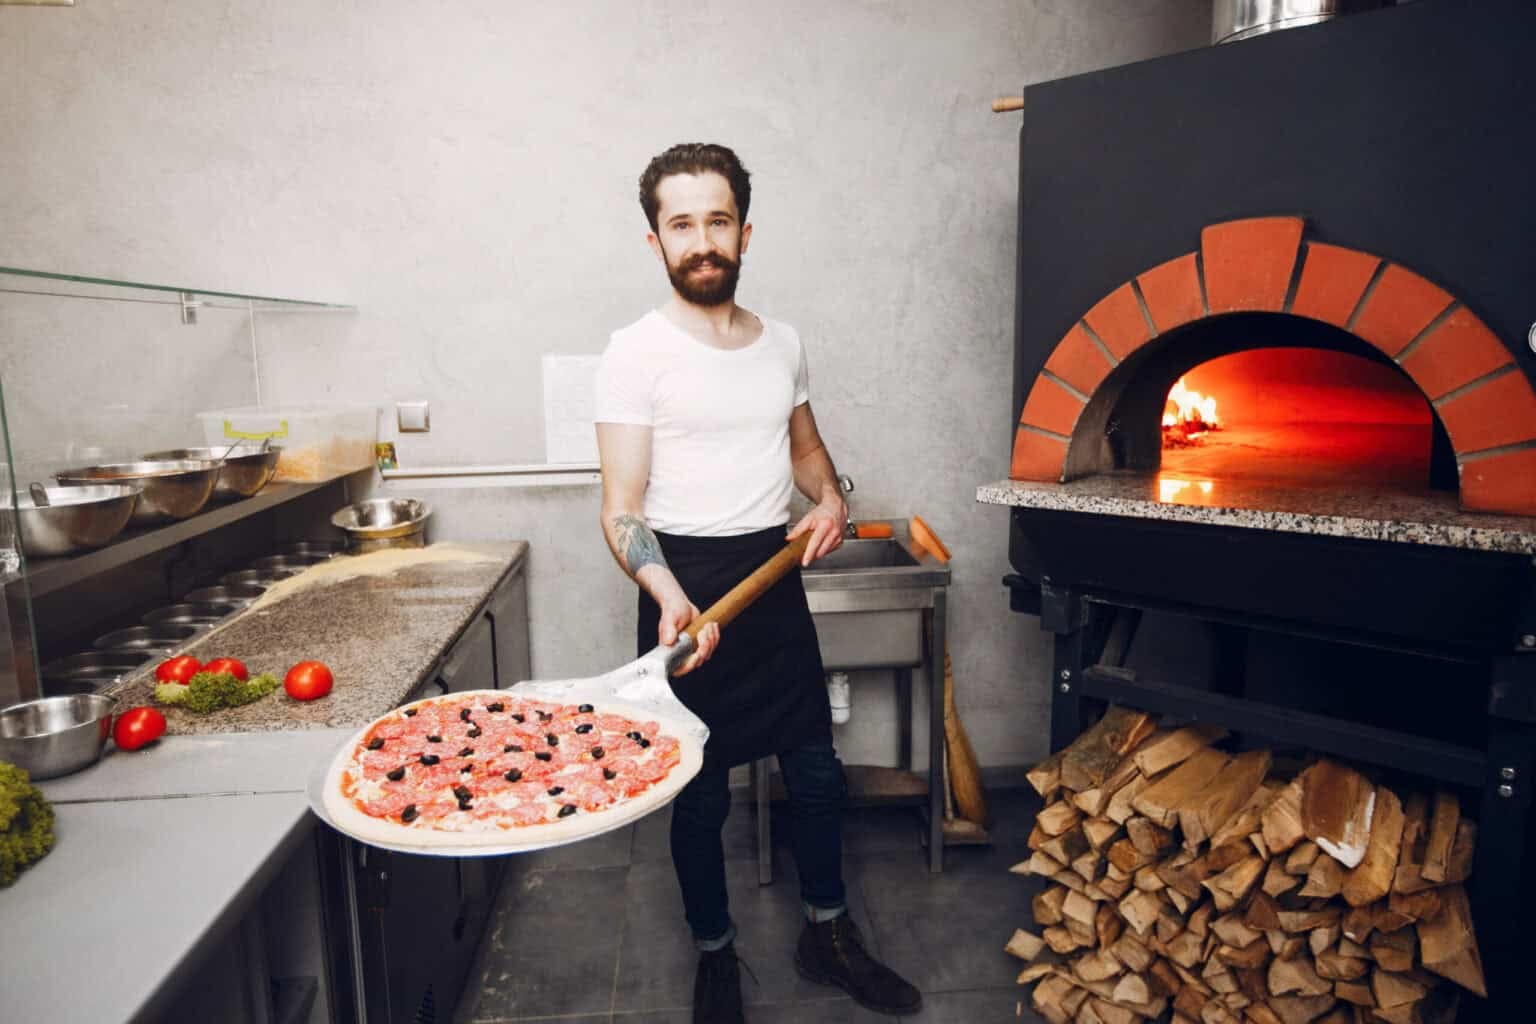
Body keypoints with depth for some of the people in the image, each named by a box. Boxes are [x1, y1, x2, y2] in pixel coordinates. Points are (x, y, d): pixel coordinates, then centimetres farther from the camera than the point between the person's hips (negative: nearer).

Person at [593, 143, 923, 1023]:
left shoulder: (784, 342, 6)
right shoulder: (637, 353, -10)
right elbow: (623, 507, -15)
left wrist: (831, 498, 0)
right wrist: (667, 595, -33)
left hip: (777, 578, 5)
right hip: (689, 590, -4)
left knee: (817, 767, 14)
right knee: (701, 792, 9)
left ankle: (829, 934, 37)